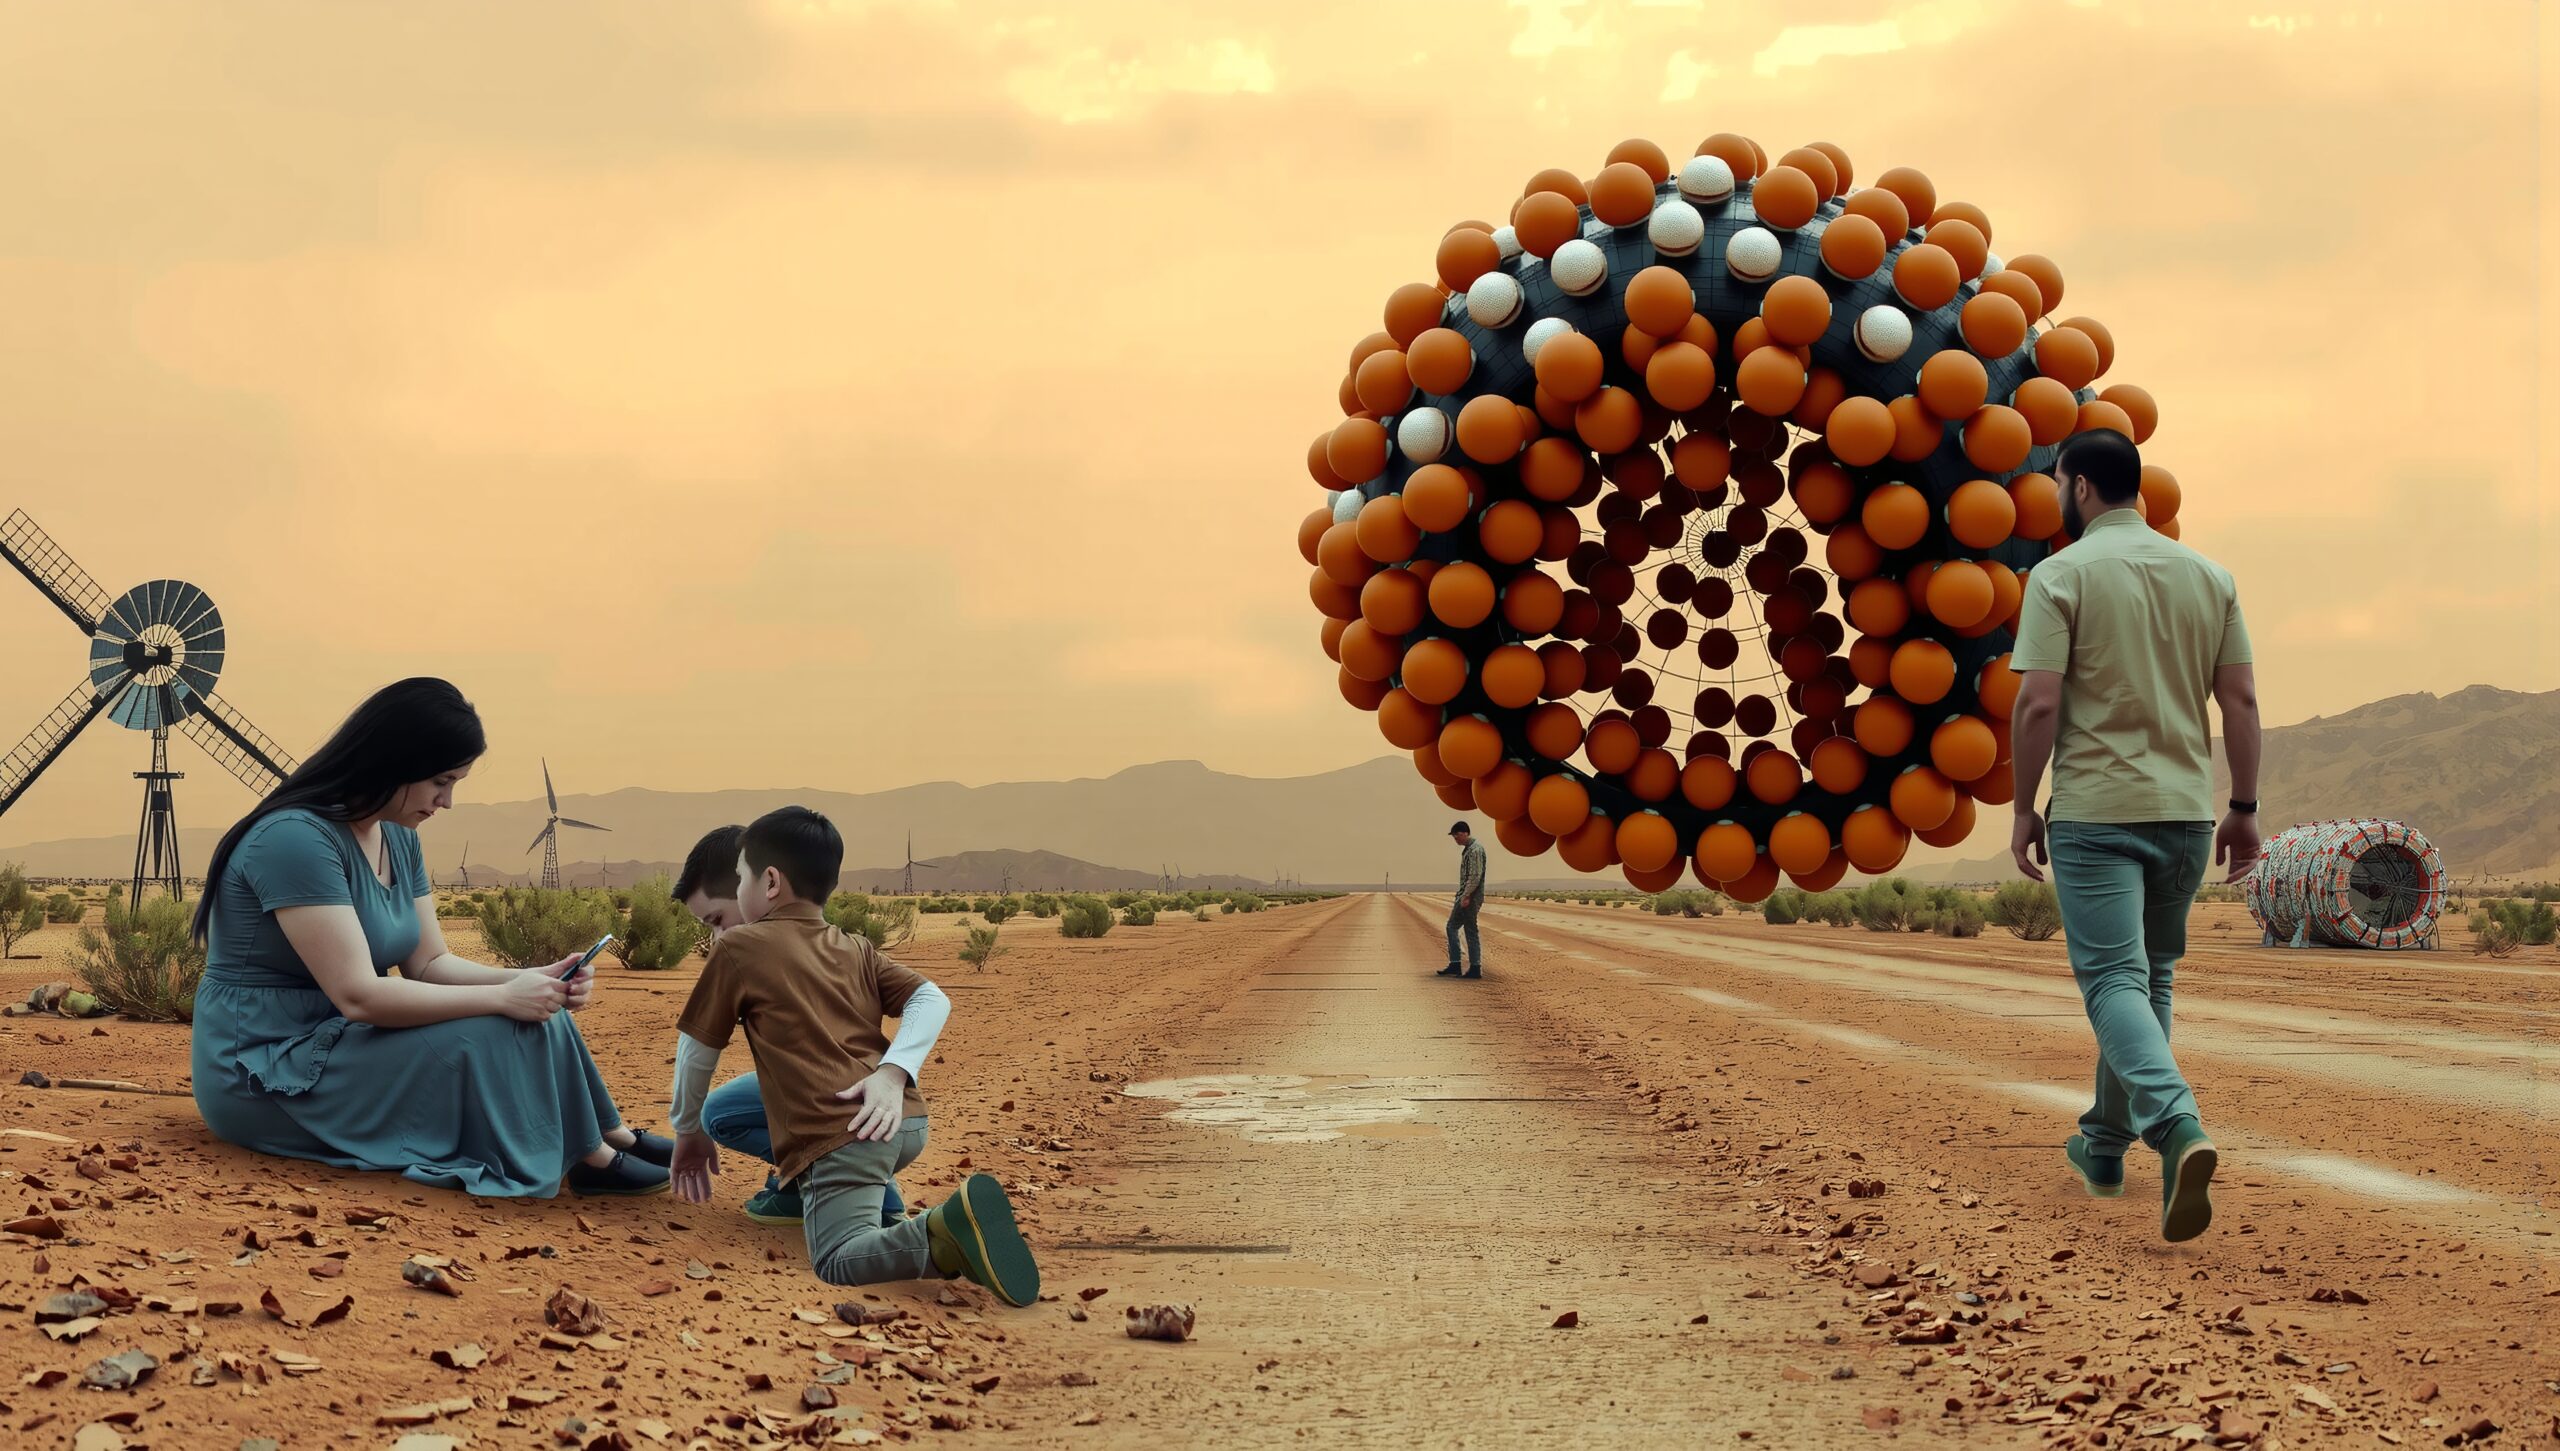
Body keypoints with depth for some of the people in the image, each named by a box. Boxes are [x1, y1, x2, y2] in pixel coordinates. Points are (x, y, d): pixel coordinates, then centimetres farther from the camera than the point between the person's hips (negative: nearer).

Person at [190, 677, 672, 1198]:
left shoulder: (398, 839, 7)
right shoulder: (296, 838, -23)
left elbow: (429, 964, 7)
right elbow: (357, 995, -28)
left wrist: (525, 981, -11)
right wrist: (502, 998, -24)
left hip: (331, 1046, 9)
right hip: (265, 1076, -9)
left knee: (530, 1014, -1)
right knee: (492, 1036, -19)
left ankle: (609, 1137, 6)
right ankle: (591, 1157, -3)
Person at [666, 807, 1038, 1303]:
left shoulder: (738, 947, 7)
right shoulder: (857, 950, 21)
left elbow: (696, 1048, 14)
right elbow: (932, 1001, 8)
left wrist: (687, 1131, 28)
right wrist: (893, 1072, -4)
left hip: (837, 1134, -7)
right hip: (906, 1122, 7)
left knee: (839, 1261, -17)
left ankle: (942, 1234, -41)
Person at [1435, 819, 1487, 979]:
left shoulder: (1475, 849, -15)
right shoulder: (1468, 849, 17)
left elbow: (1475, 876, -22)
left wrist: (1466, 896, -23)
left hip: (1470, 898, -11)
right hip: (1464, 896, 11)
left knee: (1471, 932, -7)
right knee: (1452, 927, 10)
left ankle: (1475, 968, -3)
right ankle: (1454, 966, 10)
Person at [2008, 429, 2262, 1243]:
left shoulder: (2062, 575, -7)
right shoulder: (2209, 577, 8)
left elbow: (2038, 704, -13)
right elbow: (2241, 701, 6)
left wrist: (2023, 809, -4)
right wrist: (2244, 807, 12)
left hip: (2096, 813, -5)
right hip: (2185, 811, 5)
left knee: (2116, 982, -7)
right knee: (2149, 979, 18)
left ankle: (2179, 1129, -30)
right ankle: (2105, 1146, 29)